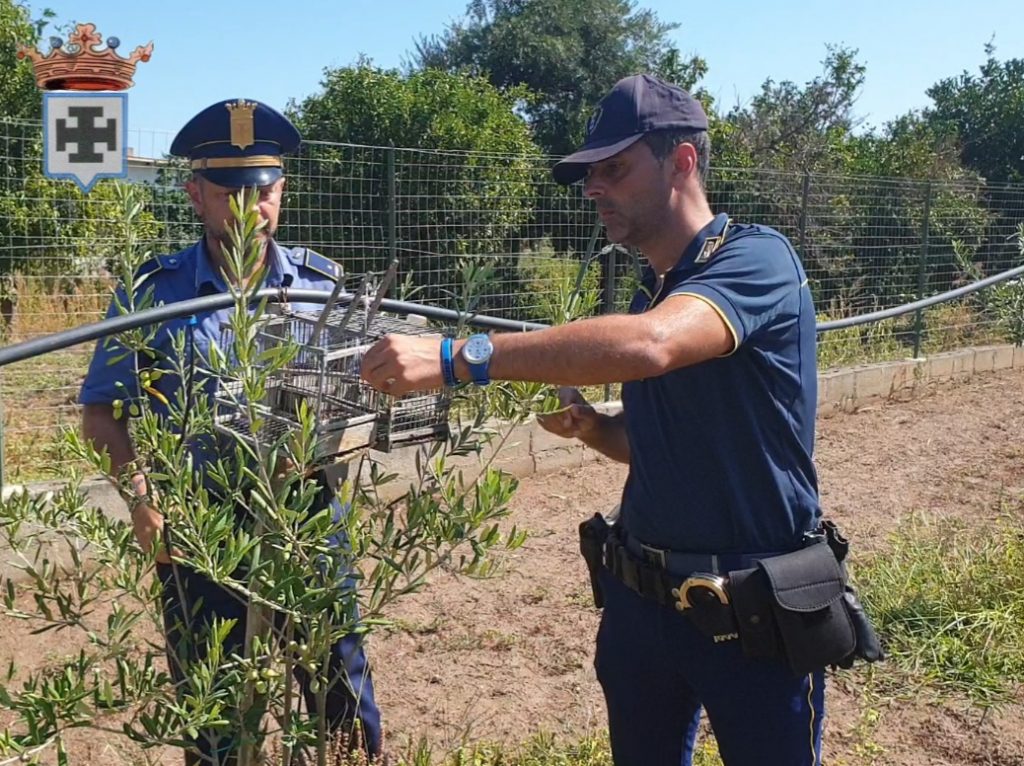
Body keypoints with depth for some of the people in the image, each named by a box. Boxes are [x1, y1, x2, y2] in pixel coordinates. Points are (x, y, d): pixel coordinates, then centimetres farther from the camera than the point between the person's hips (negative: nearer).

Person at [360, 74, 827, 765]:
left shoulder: (756, 259, -16)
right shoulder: (648, 294, 9)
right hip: (642, 597, 7)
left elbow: (649, 345, -36)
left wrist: (456, 358, -39)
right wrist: (590, 427, -2)